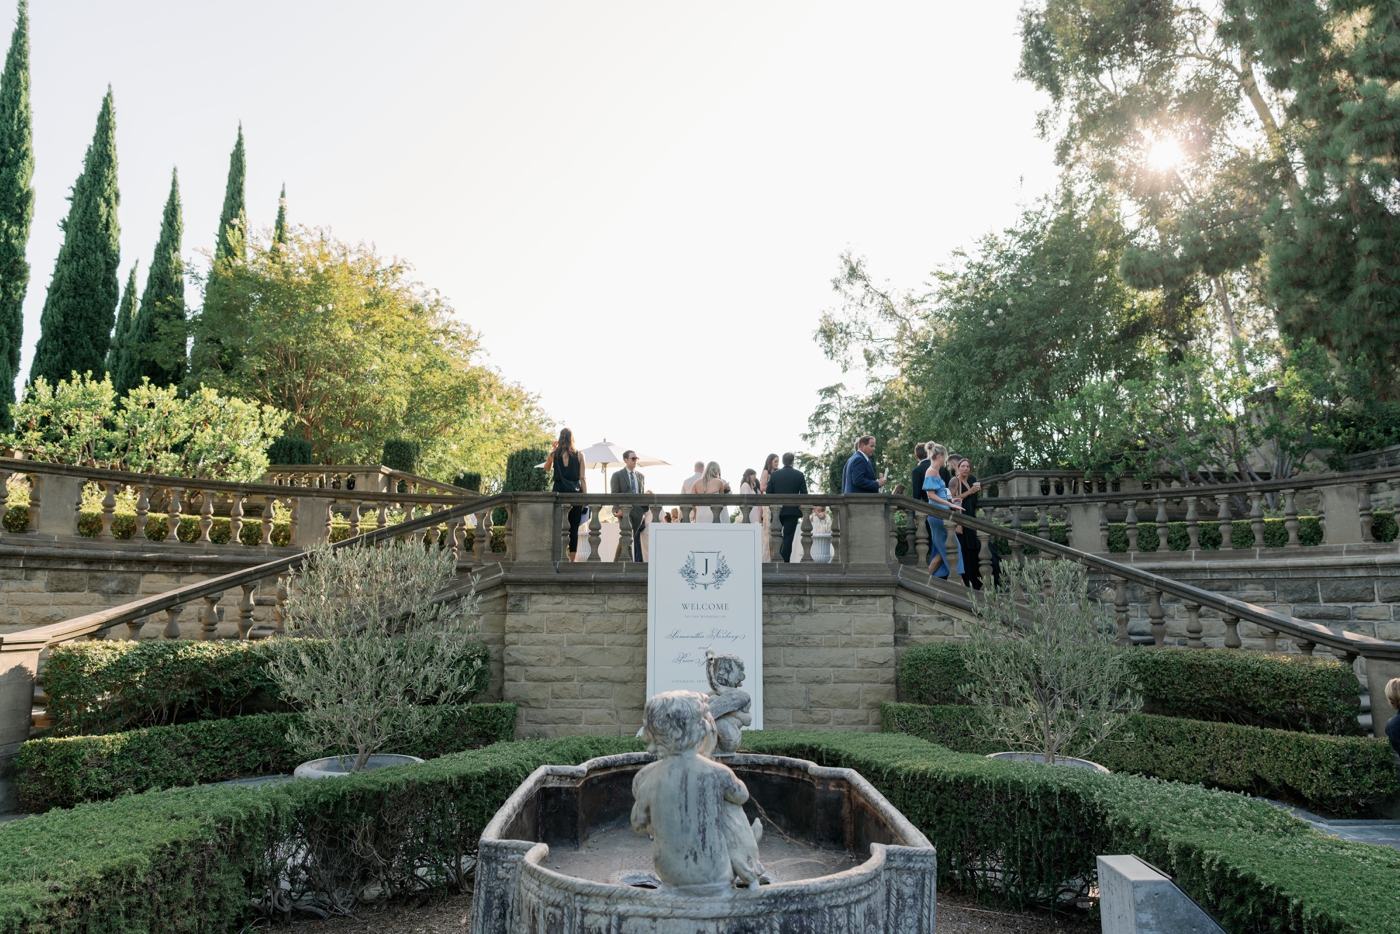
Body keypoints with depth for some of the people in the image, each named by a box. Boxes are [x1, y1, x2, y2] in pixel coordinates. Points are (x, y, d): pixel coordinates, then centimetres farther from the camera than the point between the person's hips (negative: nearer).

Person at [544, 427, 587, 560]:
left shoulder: (554, 453, 4)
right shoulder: (579, 455, 1)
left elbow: (547, 468, 25)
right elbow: (583, 478, -2)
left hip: (559, 491, 1)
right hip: (575, 492, -1)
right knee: (574, 528, 2)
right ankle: (572, 560, 1)